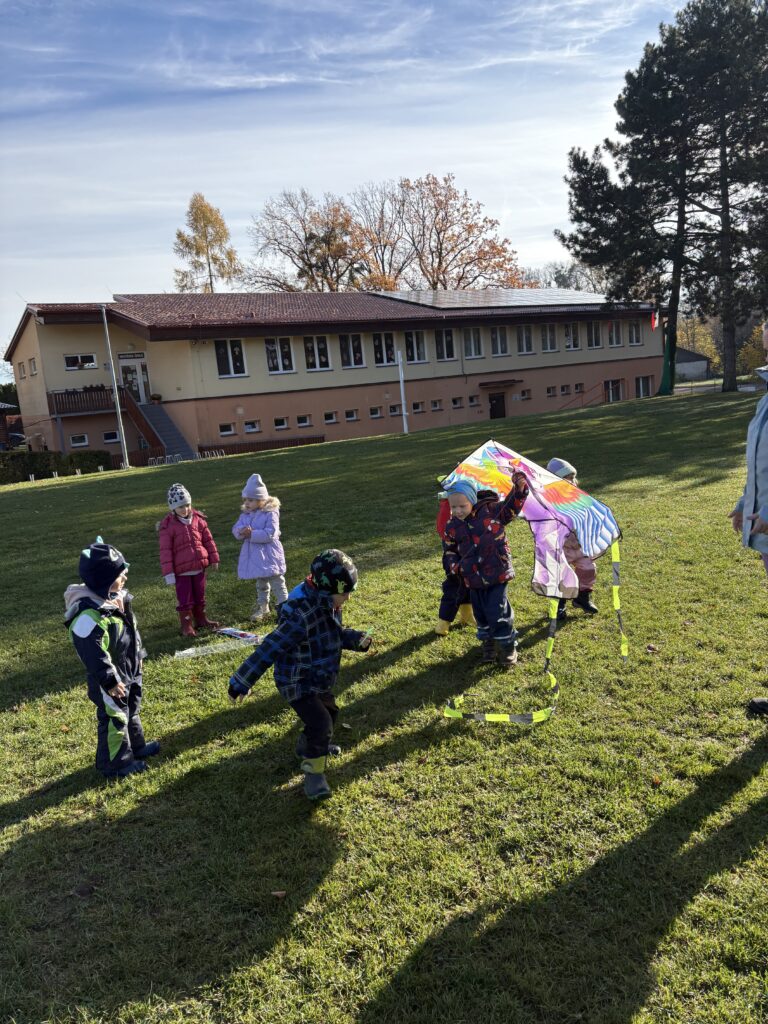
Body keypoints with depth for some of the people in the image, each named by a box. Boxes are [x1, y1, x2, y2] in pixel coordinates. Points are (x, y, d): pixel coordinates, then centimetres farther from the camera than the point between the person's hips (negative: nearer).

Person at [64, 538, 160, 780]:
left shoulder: (116, 598, -2)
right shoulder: (89, 616, -34)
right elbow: (94, 655, -29)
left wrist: (137, 657, 22)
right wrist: (110, 681, -23)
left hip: (129, 672, 10)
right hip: (110, 680, -10)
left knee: (131, 711, 26)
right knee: (114, 719, 7)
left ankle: (136, 746, 45)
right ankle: (114, 764, 25)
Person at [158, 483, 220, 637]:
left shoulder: (198, 519, 1)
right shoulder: (168, 526, -12)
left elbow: (208, 540, 10)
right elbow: (165, 551, -12)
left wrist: (213, 559, 12)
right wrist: (168, 573, -13)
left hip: (199, 567, 4)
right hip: (181, 570, -4)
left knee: (200, 597, 18)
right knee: (185, 600, 2)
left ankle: (201, 620, 34)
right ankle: (186, 626, 15)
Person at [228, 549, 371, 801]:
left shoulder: (328, 604, -7)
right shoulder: (301, 615, -36)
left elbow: (336, 634, 11)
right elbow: (269, 649, -33)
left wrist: (356, 639, -9)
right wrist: (241, 682, -29)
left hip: (319, 679, 9)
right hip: (298, 683, -9)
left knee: (329, 713, 24)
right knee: (321, 723, -14)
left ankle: (308, 747, 51)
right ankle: (313, 773, 8)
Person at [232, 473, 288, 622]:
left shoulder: (270, 513, -16)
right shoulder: (245, 514, 4)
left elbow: (270, 533, -24)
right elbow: (236, 529, -1)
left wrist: (252, 534, -26)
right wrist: (241, 531, -24)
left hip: (269, 554, -6)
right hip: (254, 555, 7)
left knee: (277, 583, 3)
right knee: (261, 584, 21)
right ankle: (262, 607, 35)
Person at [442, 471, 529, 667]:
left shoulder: (491, 511, -8)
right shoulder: (452, 526, 1)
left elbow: (513, 505, -1)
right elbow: (449, 550, 11)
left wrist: (519, 487, -19)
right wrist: (455, 566, -6)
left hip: (497, 574, -3)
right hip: (474, 579, 4)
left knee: (498, 613, -2)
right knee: (481, 614, 15)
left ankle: (507, 647, 18)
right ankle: (488, 644, 35)